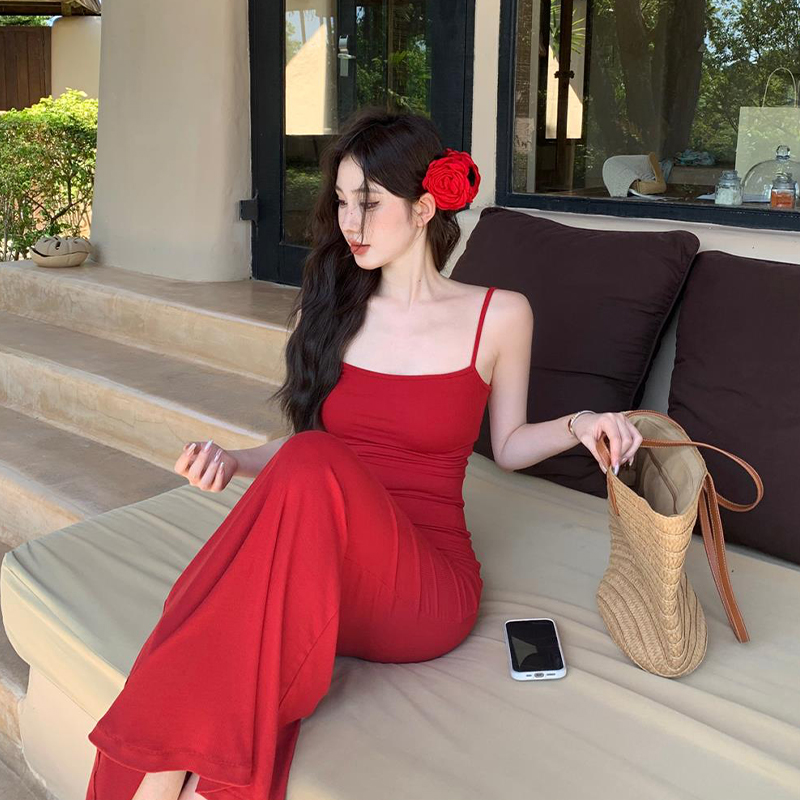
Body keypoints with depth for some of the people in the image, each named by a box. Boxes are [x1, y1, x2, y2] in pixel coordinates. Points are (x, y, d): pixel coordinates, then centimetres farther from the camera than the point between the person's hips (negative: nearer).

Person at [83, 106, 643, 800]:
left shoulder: (499, 316, 3)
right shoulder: (329, 309, 11)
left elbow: (508, 445, 15)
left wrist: (578, 425, -4)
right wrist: (236, 462, -2)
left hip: (430, 582, -2)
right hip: (310, 574, 2)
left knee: (316, 466, -37)